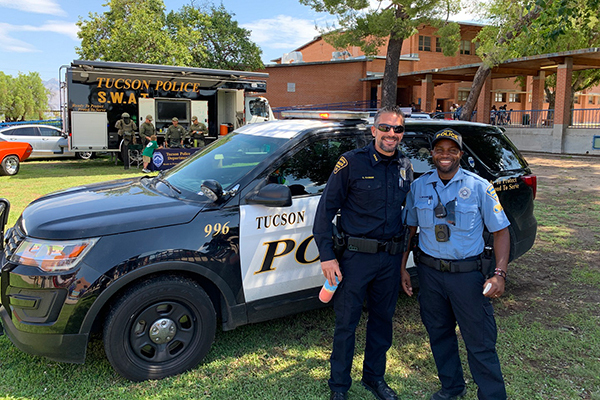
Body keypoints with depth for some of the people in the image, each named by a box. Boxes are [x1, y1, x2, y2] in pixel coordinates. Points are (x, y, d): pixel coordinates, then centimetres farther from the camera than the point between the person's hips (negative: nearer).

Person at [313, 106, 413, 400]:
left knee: (382, 319, 17)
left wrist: (406, 248, 14)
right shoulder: (351, 163, -9)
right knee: (346, 323, 5)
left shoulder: (405, 166, 7)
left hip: (391, 257, 5)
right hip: (356, 256, -5)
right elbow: (326, 209, -8)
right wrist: (326, 255, -13)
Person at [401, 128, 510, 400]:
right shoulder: (419, 186, 2)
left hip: (467, 273, -3)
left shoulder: (478, 187, -5)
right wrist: (402, 268, 7)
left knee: (480, 341, 1)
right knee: (439, 333, 17)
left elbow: (500, 231, -3)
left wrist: (499, 273, -14)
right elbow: (409, 228, 10)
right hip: (429, 272, 3)